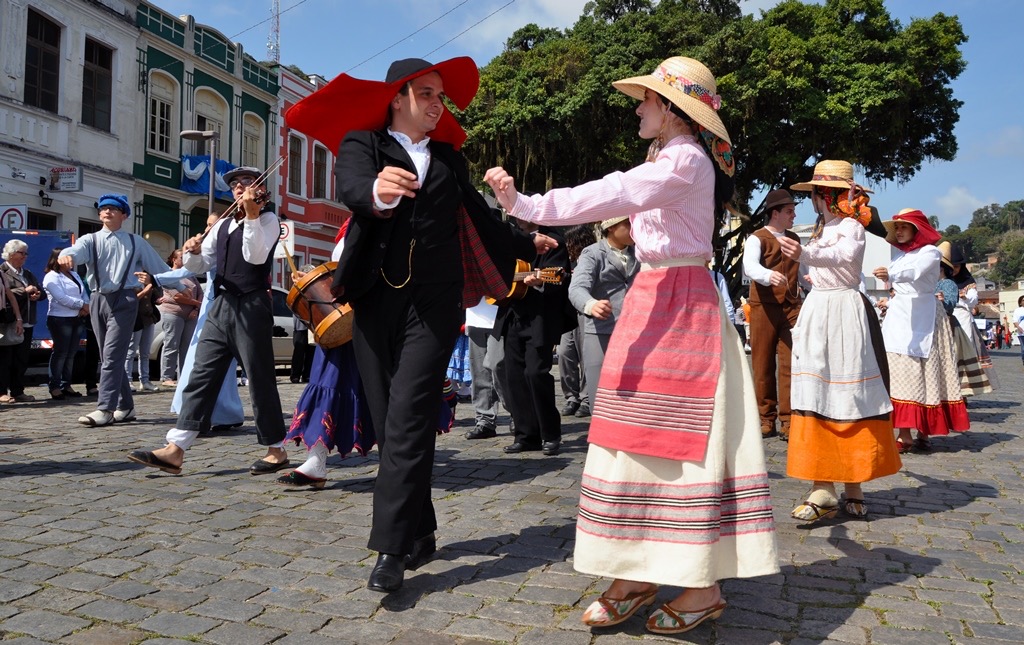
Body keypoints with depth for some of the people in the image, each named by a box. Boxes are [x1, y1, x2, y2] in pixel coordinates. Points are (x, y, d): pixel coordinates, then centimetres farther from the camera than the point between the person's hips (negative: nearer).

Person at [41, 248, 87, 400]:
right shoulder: (51, 277, -6)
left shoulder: (74, 275, 18)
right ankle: (54, 387, 0)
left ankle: (66, 385, 15)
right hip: (59, 319, -7)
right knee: (60, 353, -6)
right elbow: (62, 298, -16)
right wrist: (82, 305, -12)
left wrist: (84, 308, -8)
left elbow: (84, 292, 10)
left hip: (76, 318, 7)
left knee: (71, 353, 8)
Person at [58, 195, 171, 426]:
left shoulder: (136, 242, 10)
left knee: (112, 355, -13)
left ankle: (105, 409, -15)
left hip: (123, 299, -4)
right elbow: (77, 251, -14)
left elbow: (162, 269, 13)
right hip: (98, 300, 4)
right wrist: (66, 256, -36)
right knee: (109, 358, 9)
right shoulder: (90, 240, 10)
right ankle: (125, 406, 18)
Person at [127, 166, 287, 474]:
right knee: (201, 376, 1)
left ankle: (276, 450, 10)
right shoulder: (223, 224, 19)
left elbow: (256, 257, -18)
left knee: (260, 379, -2)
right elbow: (199, 266, 15)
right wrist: (193, 251, -7)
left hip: (251, 307, -6)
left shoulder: (267, 219, 1)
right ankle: (175, 450, 0)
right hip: (221, 306, 7)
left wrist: (251, 214, -25)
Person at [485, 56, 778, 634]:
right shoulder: (671, 159, 21)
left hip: (678, 304, -9)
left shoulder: (685, 159, -11)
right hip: (654, 299, 9)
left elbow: (612, 196, -24)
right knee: (645, 435, 7)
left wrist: (526, 204, -28)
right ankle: (639, 575, 14)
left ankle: (704, 585, 5)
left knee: (679, 435, -7)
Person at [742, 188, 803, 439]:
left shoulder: (794, 239, 18)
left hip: (791, 307, 4)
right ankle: (766, 418, 14)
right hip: (764, 307, -4)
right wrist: (769, 275, -42)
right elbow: (750, 266, -22)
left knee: (790, 362, -3)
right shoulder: (757, 238, -3)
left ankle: (787, 420, 0)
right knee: (763, 364, 3)